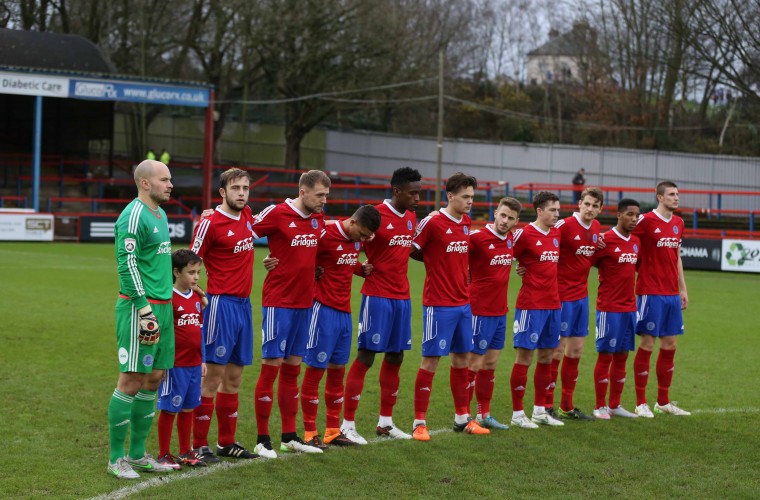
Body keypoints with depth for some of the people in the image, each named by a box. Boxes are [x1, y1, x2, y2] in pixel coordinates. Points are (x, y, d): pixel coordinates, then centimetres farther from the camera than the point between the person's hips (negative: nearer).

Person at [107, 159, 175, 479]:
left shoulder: (160, 214, 17)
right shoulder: (134, 216, -13)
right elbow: (127, 263, -19)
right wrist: (143, 308, -21)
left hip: (161, 306, 10)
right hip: (139, 306, -9)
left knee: (154, 378, 12)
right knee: (131, 381, -6)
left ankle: (137, 454, 20)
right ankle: (116, 459, 1)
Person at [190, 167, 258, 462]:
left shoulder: (246, 216, 10)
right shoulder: (210, 224, -11)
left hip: (244, 303, 7)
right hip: (222, 303, -7)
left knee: (234, 377, 11)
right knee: (213, 375, -6)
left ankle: (226, 442, 18)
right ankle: (199, 445, -1)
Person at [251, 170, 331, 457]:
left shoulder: (319, 220, 9)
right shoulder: (277, 214, -11)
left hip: (304, 302, 7)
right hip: (278, 302, -7)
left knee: (292, 369, 12)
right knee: (271, 366, -4)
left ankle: (290, 437, 19)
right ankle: (262, 440, 2)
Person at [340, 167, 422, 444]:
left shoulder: (411, 218, 10)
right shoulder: (376, 215, -13)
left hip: (402, 296, 7)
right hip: (377, 295, -7)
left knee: (395, 358, 11)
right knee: (366, 356, -6)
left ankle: (385, 422, 22)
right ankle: (348, 424, -1)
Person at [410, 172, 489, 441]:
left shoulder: (466, 222, 9)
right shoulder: (432, 222, -13)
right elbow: (411, 250, -7)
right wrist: (434, 261, -5)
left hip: (463, 302, 7)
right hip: (438, 304, -7)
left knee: (461, 358, 12)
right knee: (431, 359, -4)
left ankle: (462, 418, 22)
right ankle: (419, 422, 2)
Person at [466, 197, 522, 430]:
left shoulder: (510, 239, 7)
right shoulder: (477, 237, -15)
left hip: (500, 312, 7)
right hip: (480, 311, -7)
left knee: (491, 363, 13)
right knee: (474, 364, -3)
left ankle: (484, 414, 22)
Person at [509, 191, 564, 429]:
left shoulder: (556, 233, 9)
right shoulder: (525, 234, -11)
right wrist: (525, 271, -9)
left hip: (553, 304, 7)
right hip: (530, 305, -7)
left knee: (546, 356, 11)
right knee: (525, 356, -3)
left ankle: (540, 411, 20)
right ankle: (517, 413, 4)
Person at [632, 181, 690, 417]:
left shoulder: (678, 223, 12)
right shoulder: (646, 220, -10)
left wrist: (683, 288, 17)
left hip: (672, 294, 7)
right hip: (650, 292, -7)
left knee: (670, 345, 9)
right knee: (647, 344, -3)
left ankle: (663, 402, 19)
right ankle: (641, 403, 4)